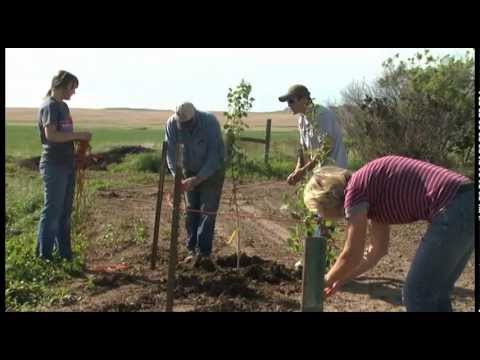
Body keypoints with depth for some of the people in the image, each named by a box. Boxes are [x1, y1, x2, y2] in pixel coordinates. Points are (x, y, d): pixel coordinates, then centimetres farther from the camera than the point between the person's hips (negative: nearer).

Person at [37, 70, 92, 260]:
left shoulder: (63, 106, 16)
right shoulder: (49, 106, -11)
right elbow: (51, 135, -22)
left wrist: (79, 140, 6)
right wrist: (78, 135, -16)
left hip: (67, 165, 9)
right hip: (54, 166, -9)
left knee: (65, 211, 12)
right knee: (52, 211, -3)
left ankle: (64, 254, 21)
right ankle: (44, 256, 6)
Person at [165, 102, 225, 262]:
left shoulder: (210, 121, -31)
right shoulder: (172, 123, -21)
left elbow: (214, 155, -31)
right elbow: (171, 152, -20)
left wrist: (198, 179, -37)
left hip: (212, 170, -4)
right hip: (190, 170, 4)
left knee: (208, 211, -6)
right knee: (191, 210, 5)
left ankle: (204, 252, -2)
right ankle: (192, 249, 14)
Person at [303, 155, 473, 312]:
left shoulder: (355, 189, -4)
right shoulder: (374, 191, 22)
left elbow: (352, 255, -1)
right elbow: (378, 249, 30)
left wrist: (326, 281, 17)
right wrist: (341, 279, 35)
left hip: (454, 210, -9)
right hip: (468, 204, 10)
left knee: (417, 295, 4)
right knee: (435, 292, 20)